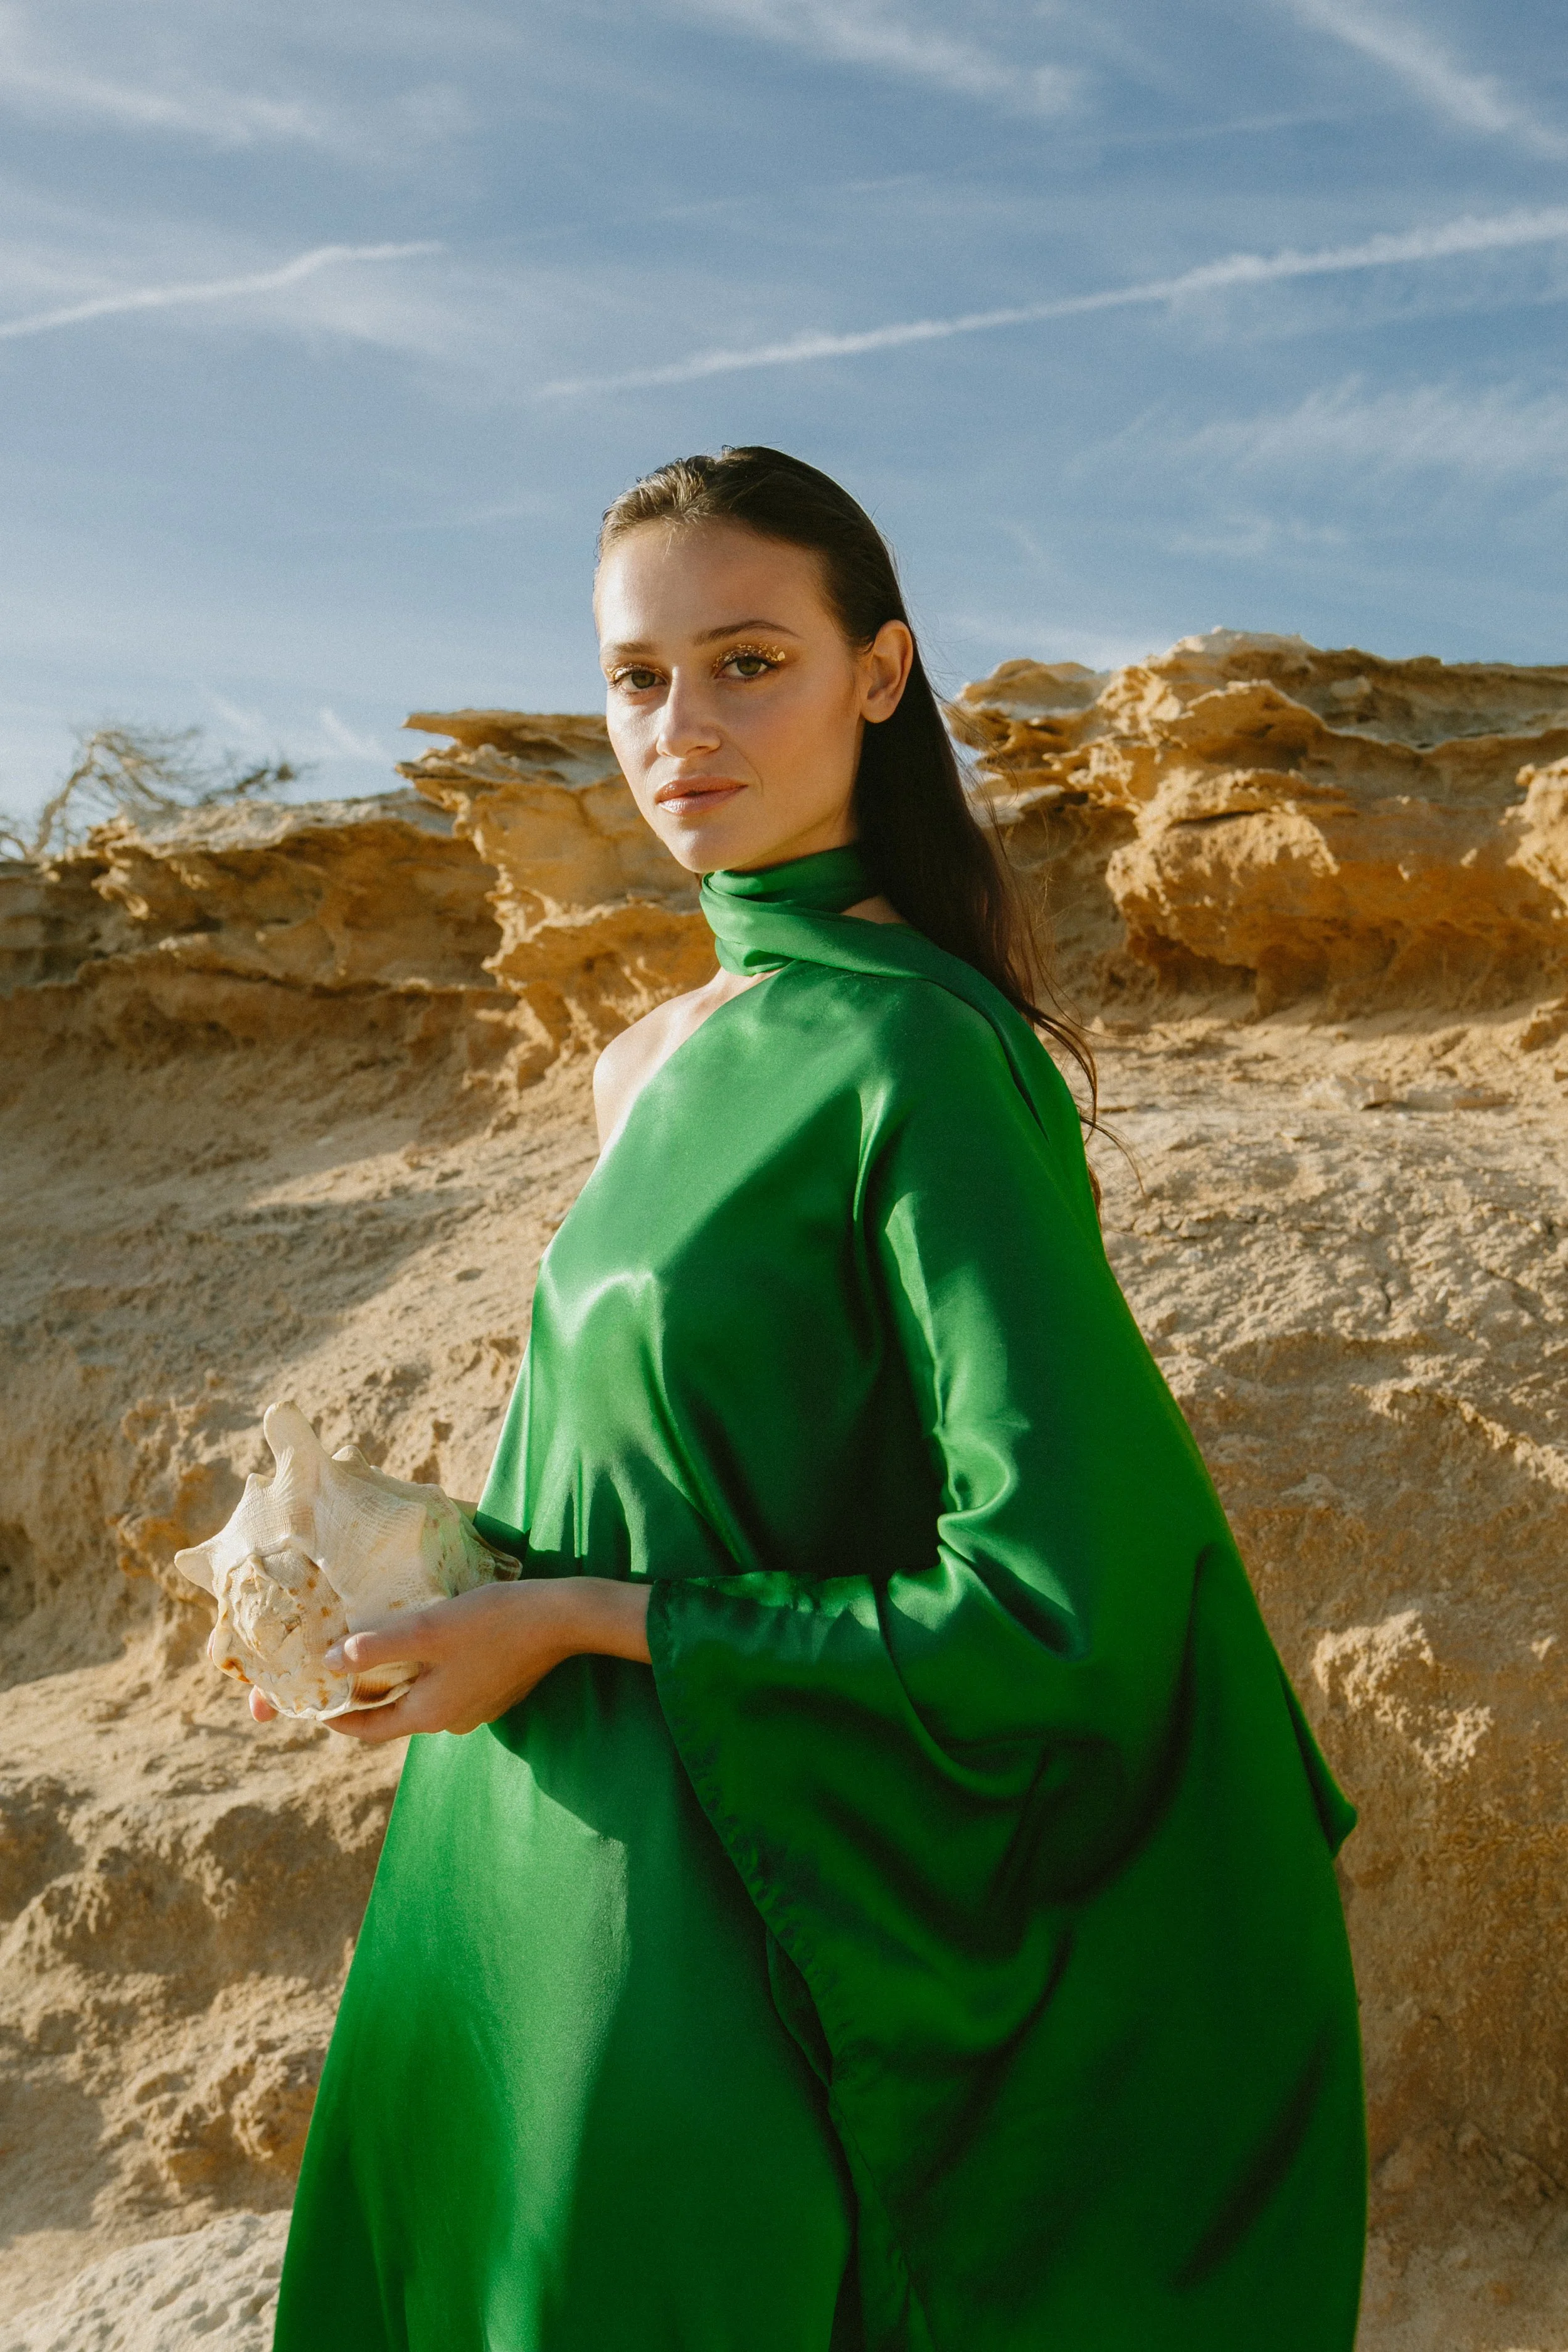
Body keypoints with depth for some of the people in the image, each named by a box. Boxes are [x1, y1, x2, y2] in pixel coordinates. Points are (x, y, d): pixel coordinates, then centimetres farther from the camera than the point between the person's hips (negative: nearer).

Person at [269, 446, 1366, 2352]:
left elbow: (1064, 1595, -25)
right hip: (582, 1879, 8)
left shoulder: (917, 1053, -20)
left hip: (746, 1907, -8)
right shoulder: (660, 1062, 5)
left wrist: (586, 1619, -19)